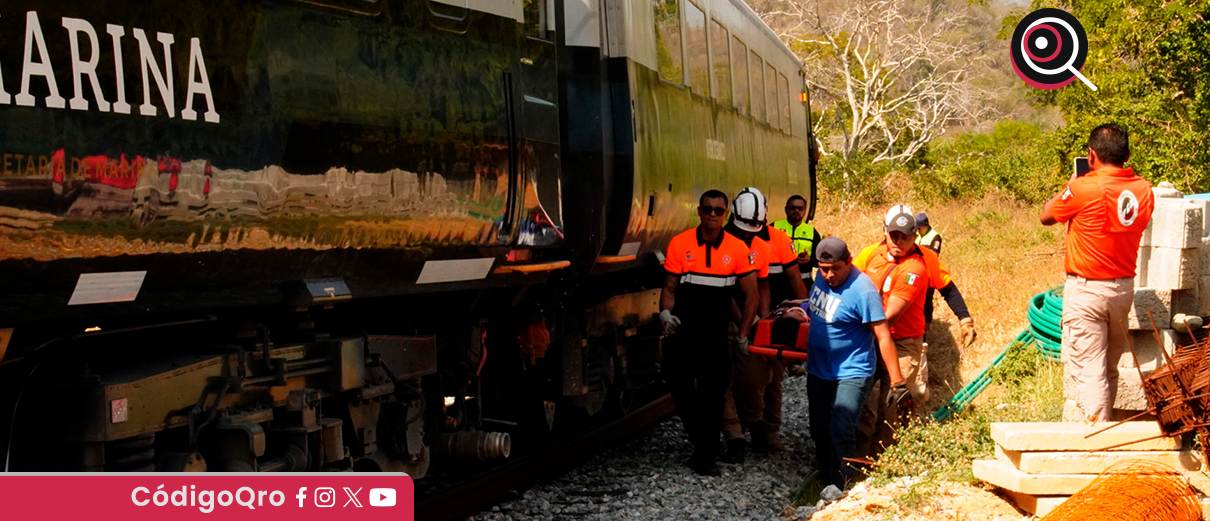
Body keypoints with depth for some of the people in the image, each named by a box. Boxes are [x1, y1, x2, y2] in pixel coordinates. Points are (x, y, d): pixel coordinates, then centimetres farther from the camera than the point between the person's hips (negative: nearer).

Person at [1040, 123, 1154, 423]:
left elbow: (1046, 217, -3)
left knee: (1089, 371, -5)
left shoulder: (1084, 188, -18)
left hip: (1087, 289, -6)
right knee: (1110, 369, 18)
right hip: (1124, 286, 6)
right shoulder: (1143, 189, -1)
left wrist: (1068, 189, 14)